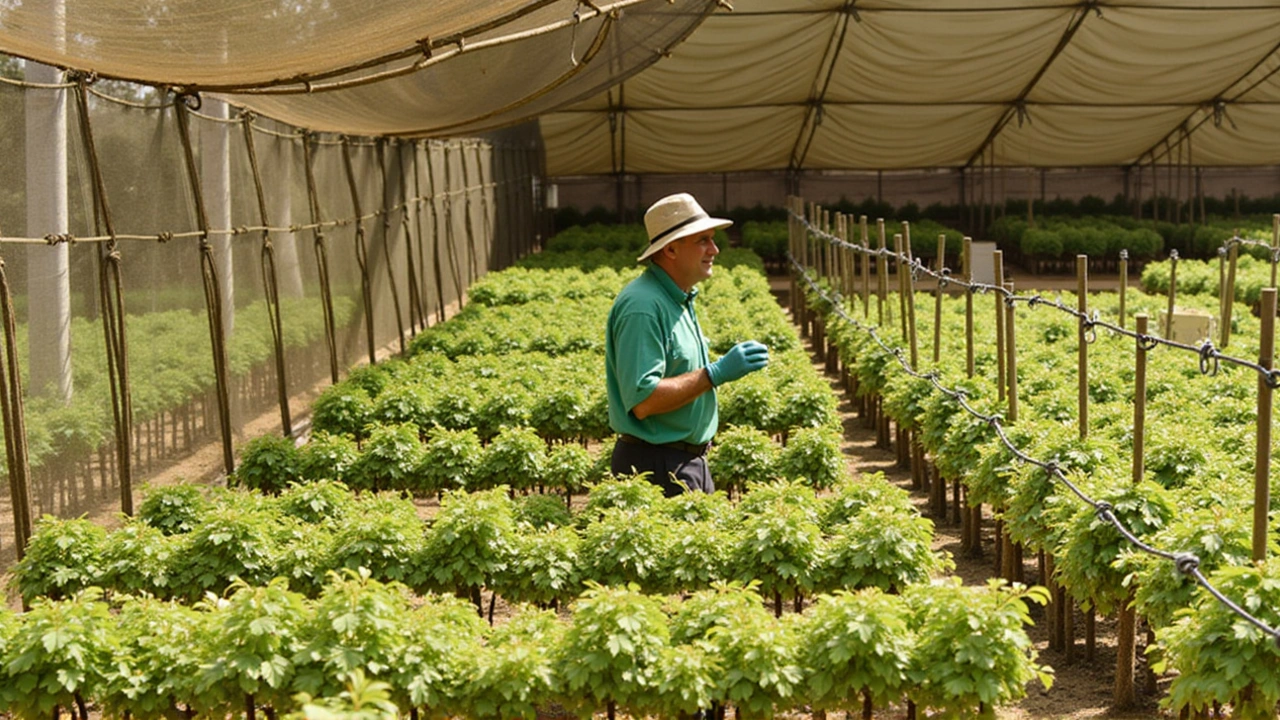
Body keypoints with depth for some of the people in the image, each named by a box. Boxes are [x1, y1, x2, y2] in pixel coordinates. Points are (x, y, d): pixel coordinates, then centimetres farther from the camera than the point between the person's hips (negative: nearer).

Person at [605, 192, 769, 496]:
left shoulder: (678, 300, 12)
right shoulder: (643, 307, -21)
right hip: (656, 467, -10)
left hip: (691, 460, 10)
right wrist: (716, 373, -25)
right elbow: (643, 400, -27)